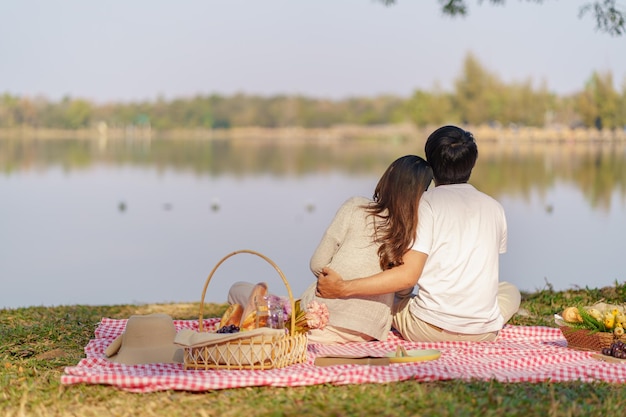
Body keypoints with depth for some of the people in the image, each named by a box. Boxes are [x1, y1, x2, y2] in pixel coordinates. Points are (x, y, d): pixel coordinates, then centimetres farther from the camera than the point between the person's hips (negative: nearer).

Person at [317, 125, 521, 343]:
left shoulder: (426, 202, -6)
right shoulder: (495, 208, 8)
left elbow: (408, 275, -16)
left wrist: (343, 288, -15)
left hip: (429, 328, -1)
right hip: (484, 331, 1)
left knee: (381, 299, 27)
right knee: (510, 291, 33)